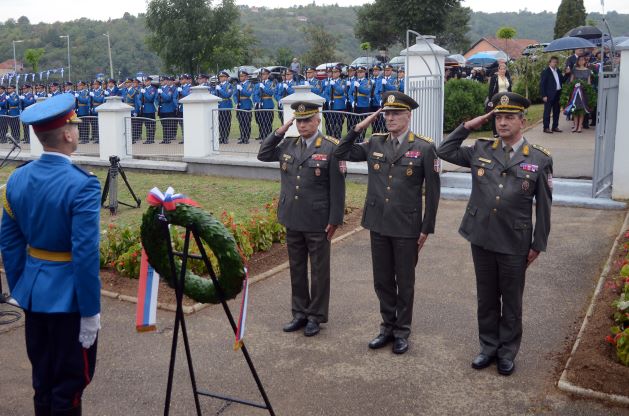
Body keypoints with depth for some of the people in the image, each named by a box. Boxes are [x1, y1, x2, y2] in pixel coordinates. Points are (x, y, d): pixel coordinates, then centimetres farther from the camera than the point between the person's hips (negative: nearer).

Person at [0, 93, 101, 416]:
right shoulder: (81, 185, -21)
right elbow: (85, 255, -23)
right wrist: (90, 312, -16)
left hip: (33, 293, 7)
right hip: (67, 296, -7)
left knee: (42, 379, 20)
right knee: (69, 382, 9)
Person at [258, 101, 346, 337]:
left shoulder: (330, 148, -9)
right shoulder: (288, 145, 6)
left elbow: (337, 188, -9)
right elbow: (263, 155, 16)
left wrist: (334, 220, -11)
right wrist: (279, 132, 4)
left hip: (318, 223, -5)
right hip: (292, 221, 5)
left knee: (319, 271, 7)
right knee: (296, 268, 15)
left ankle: (316, 316, 20)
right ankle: (300, 313, 28)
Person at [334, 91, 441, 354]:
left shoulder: (424, 148, -7)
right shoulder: (375, 143, 4)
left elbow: (432, 191, -5)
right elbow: (341, 153, 9)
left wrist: (427, 229, -6)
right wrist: (359, 128, 0)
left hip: (407, 227, -4)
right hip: (378, 224, 4)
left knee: (404, 282, 10)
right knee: (382, 280, 14)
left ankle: (402, 332, 25)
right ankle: (387, 327, 31)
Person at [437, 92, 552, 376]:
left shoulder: (540, 159, -5)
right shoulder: (481, 150, 2)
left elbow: (543, 206, -2)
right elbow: (445, 152, 11)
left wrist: (538, 244, -1)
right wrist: (467, 126, 3)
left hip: (515, 244, -2)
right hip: (482, 239, 3)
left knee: (511, 301, 12)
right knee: (486, 298, 15)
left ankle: (507, 352, 28)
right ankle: (488, 347, 31)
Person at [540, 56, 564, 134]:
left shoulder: (558, 71, 14)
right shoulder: (546, 72, -7)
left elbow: (562, 80, 17)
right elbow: (542, 84, -10)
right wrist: (544, 95, -16)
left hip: (557, 94, 7)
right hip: (549, 95, -7)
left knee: (556, 111, 11)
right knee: (547, 111, -2)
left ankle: (555, 127, 20)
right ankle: (546, 127, 3)